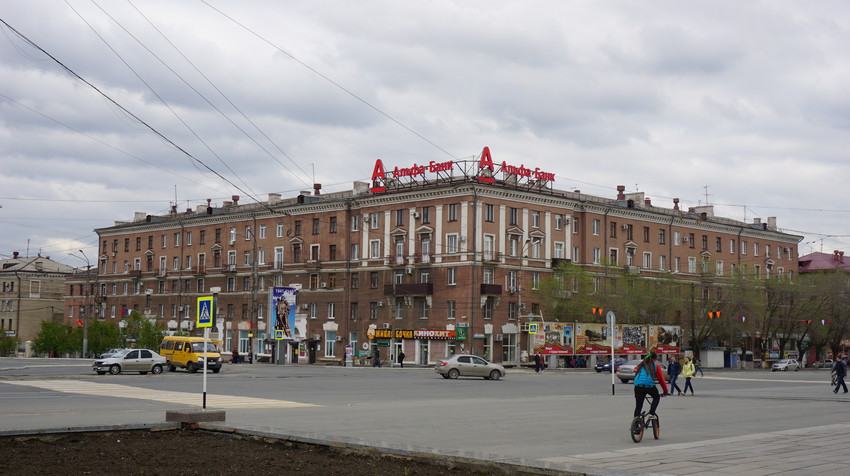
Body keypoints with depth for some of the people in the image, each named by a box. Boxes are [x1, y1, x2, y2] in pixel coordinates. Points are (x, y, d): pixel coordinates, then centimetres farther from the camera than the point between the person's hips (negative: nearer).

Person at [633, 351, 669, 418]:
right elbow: (661, 379, 17)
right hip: (649, 385, -3)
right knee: (656, 397, 25)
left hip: (638, 385, 3)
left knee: (638, 406, 7)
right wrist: (665, 391, 23)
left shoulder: (641, 365, 25)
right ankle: (651, 414, 10)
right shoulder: (656, 366, 15)